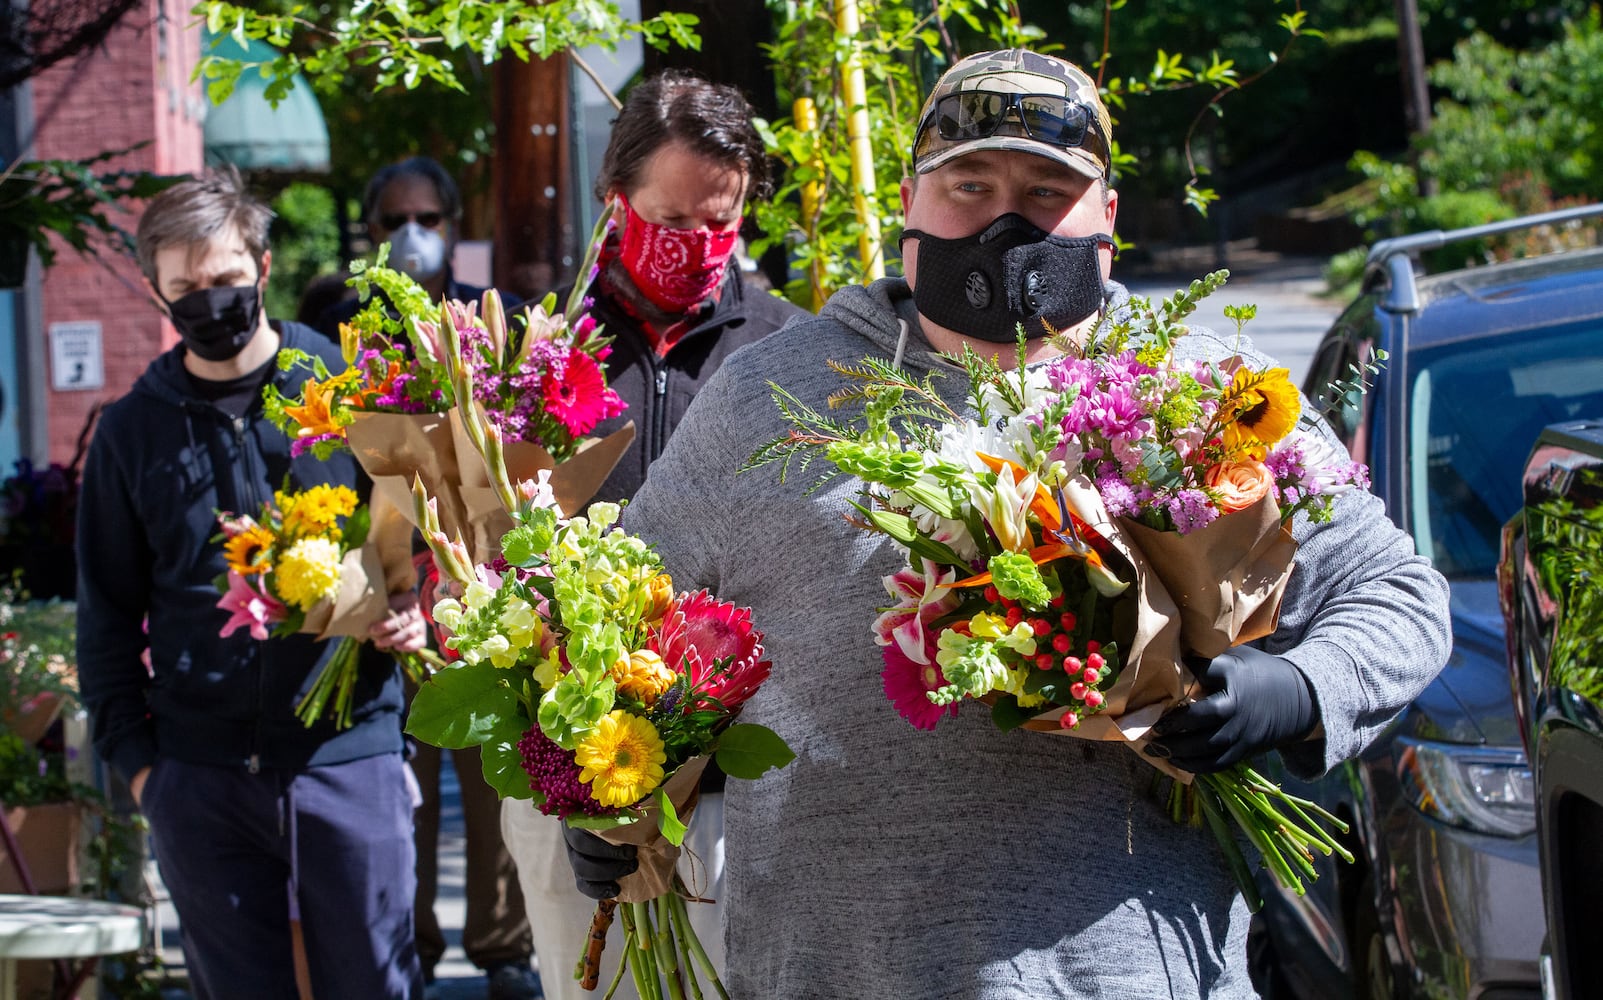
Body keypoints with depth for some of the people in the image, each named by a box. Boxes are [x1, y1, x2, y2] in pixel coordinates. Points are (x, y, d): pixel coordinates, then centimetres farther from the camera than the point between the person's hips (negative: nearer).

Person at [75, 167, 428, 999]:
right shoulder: (133, 431, 8)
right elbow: (108, 610, 14)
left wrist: (413, 613, -11)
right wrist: (131, 753, 7)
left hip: (348, 751, -2)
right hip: (200, 769, 2)